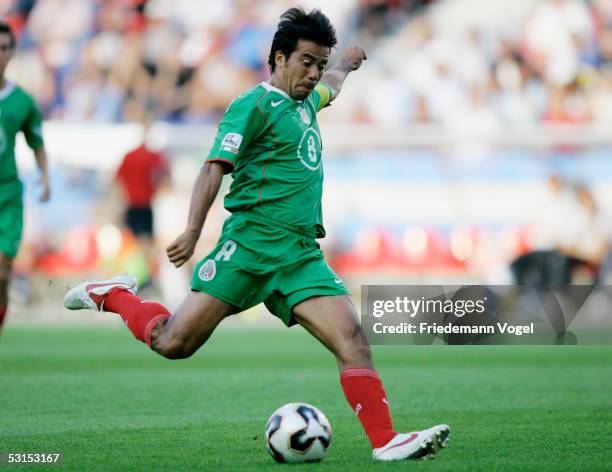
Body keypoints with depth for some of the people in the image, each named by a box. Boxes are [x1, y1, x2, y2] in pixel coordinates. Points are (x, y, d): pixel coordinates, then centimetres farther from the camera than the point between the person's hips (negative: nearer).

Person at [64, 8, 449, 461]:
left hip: (302, 254, 7)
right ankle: (113, 295, 18)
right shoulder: (255, 105, -4)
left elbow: (330, 84, 47)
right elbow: (215, 167, -14)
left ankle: (385, 441, -12)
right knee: (174, 343, -8)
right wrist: (193, 231, -26)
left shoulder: (307, 101, 20)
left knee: (352, 338, -11)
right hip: (251, 243, -7)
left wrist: (346, 64, 66)